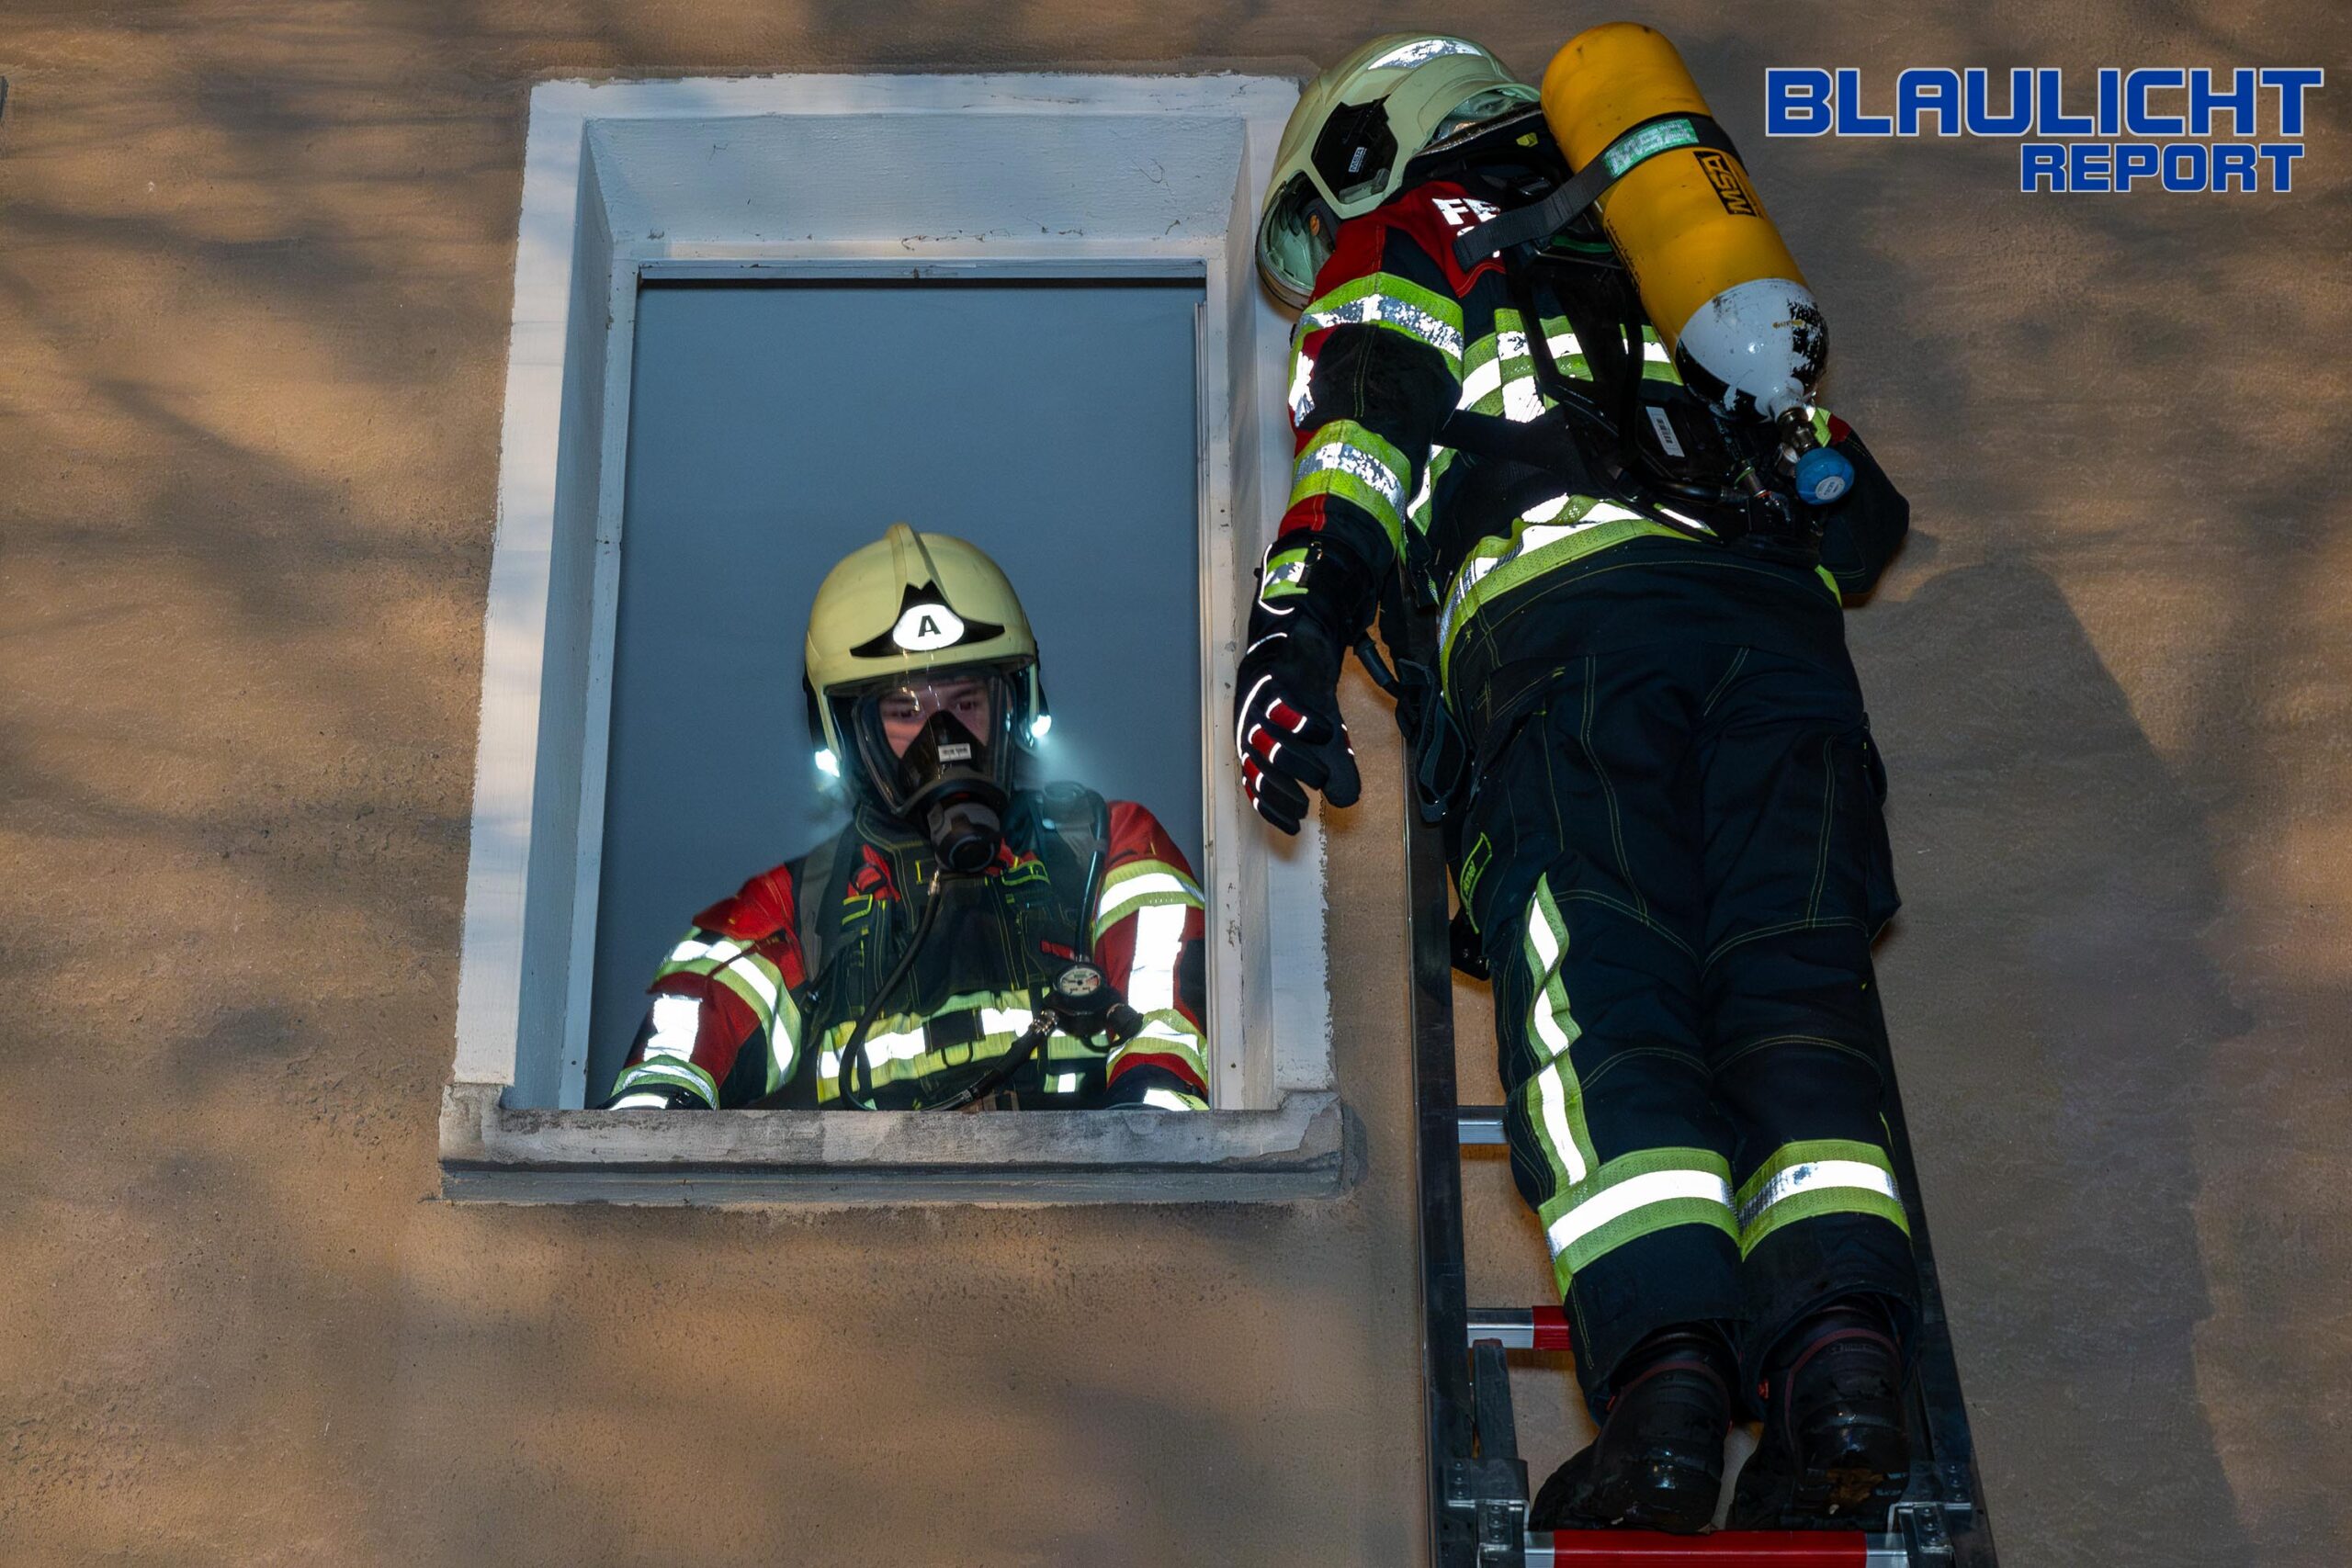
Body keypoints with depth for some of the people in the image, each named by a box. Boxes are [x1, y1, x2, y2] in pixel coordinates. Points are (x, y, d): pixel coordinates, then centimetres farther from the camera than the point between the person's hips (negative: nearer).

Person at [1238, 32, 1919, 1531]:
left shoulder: (1400, 247, 25)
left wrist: (1290, 646, -6)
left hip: (1564, 618, -4)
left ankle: (1668, 1383, -34)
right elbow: (1861, 503, 34)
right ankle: (1844, 1363, -28)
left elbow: (1361, 446, 4)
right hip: (1776, 626, 4)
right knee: (1793, 992, -8)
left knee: (1599, 1010, -16)